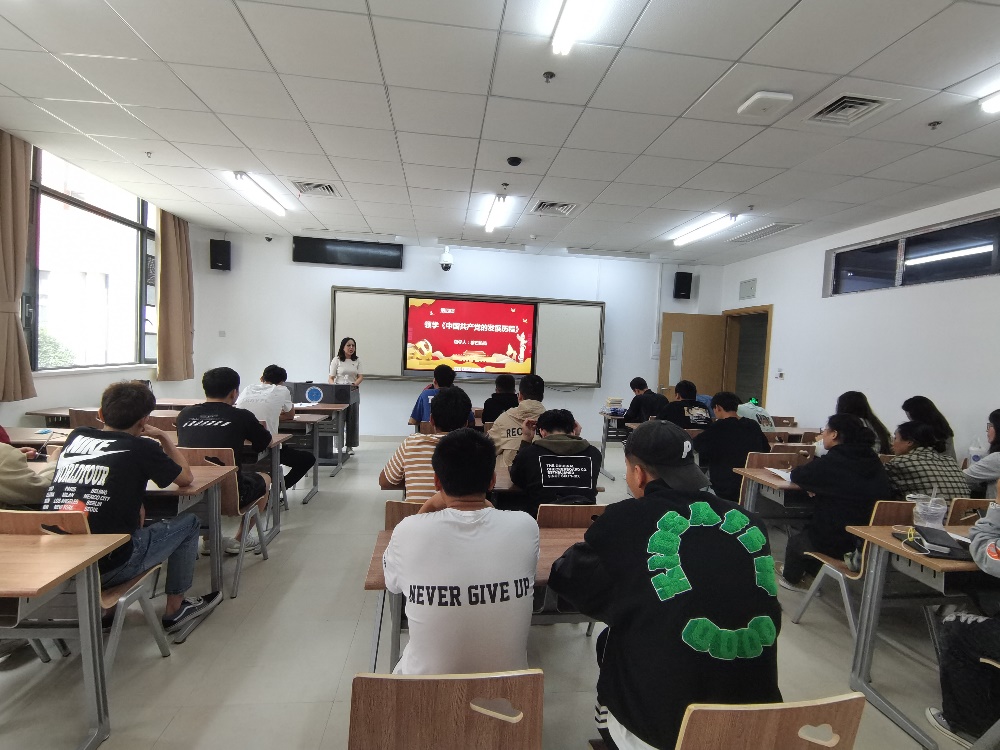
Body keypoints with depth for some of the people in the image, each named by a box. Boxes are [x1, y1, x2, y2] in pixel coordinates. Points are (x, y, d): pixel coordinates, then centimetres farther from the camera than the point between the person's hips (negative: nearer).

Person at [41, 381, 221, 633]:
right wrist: (163, 437, 14)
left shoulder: (76, 436, 6)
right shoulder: (141, 448, -9)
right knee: (188, 523, 13)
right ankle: (175, 608, 24)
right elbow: (186, 478, 7)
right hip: (104, 568, -6)